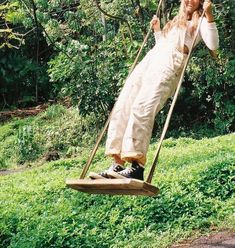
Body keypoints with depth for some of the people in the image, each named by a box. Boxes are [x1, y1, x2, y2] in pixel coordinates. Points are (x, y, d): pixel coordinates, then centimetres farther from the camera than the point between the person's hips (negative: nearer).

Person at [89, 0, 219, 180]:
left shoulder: (201, 21, 14)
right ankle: (117, 165, -12)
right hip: (150, 60, 8)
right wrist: (157, 30, 35)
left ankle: (137, 167, -33)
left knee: (142, 108, -29)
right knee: (122, 108, -9)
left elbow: (213, 45, -5)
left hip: (170, 64, -8)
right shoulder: (177, 21, 36)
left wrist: (209, 16, -10)